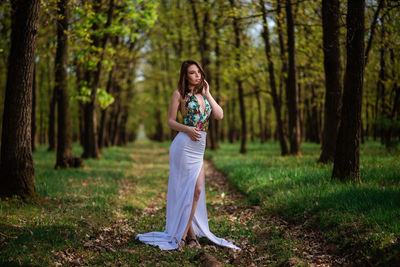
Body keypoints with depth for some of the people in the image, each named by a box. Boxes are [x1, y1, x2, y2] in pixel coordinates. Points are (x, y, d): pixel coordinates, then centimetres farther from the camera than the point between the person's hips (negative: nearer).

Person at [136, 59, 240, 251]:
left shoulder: (203, 93, 16)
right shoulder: (180, 94, 0)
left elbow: (219, 115, 4)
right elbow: (170, 121, 0)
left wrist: (207, 94, 2)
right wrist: (187, 129, -16)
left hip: (199, 148, 6)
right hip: (184, 145, -6)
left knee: (197, 190, 4)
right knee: (187, 189, -4)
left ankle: (185, 234, 13)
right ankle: (189, 234, 5)